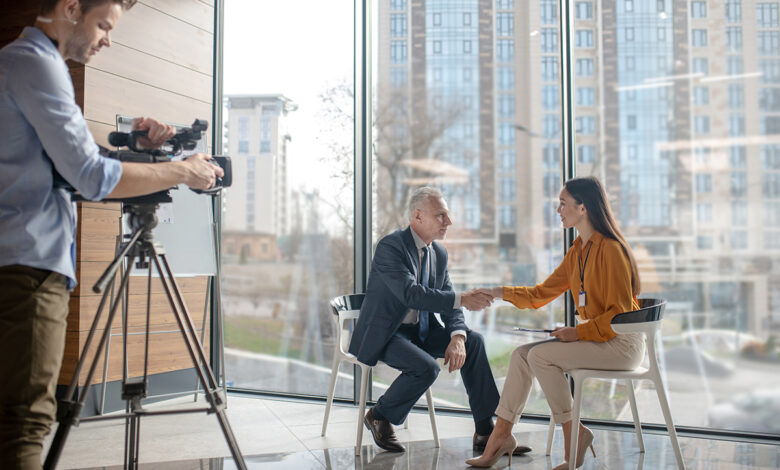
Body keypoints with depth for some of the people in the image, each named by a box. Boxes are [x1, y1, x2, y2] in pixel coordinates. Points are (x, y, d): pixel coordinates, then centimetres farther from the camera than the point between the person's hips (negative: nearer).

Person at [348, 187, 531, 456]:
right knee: (426, 367, -30)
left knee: (474, 341, -6)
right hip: (384, 334, -8)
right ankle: (379, 416, -2)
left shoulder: (439, 253, 6)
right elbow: (411, 293, -31)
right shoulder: (390, 246, -18)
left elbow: (448, 305, 4)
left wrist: (457, 338, -15)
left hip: (420, 331, 8)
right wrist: (462, 300, -35)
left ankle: (485, 431, -1)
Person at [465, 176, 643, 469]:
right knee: (521, 354, -4)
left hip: (621, 342, -8)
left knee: (541, 355, -22)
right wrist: (500, 293, 8)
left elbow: (619, 313, -18)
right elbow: (542, 294, 15)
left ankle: (574, 433, -7)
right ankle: (501, 434, 0)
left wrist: (578, 332, -22)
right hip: (592, 336, 8)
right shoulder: (576, 252, 11)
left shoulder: (610, 249, -16)